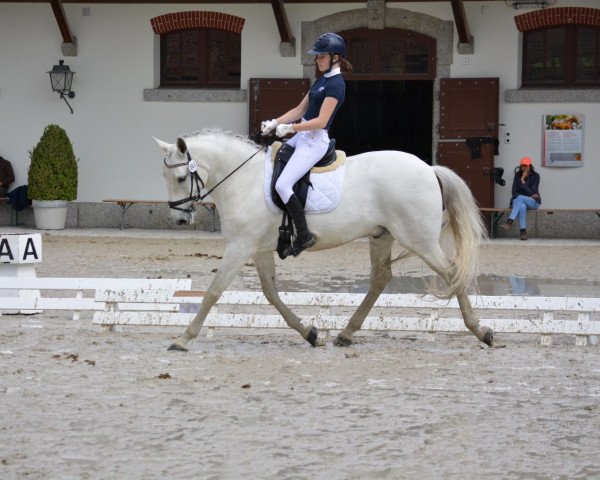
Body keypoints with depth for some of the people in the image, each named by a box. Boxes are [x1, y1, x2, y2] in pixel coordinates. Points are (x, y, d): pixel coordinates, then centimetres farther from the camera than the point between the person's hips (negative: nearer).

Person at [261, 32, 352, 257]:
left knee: (282, 185, -20)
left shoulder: (335, 84, -16)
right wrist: (275, 123, 3)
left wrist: (290, 128, -23)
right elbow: (300, 110, 15)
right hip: (302, 137, 10)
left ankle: (304, 236, -13)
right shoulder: (322, 80, 14)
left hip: (314, 141, -10)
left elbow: (321, 121, -22)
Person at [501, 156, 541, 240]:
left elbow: (531, 192, -12)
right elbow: (514, 192, 0)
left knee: (520, 198, -36)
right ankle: (523, 232, -44)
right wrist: (527, 197, -13)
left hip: (533, 202, -1)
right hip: (517, 201, 2)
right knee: (522, 206, -38)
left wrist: (523, 181, -19)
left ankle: (510, 222, -44)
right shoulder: (517, 175, 5)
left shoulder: (535, 176, -3)